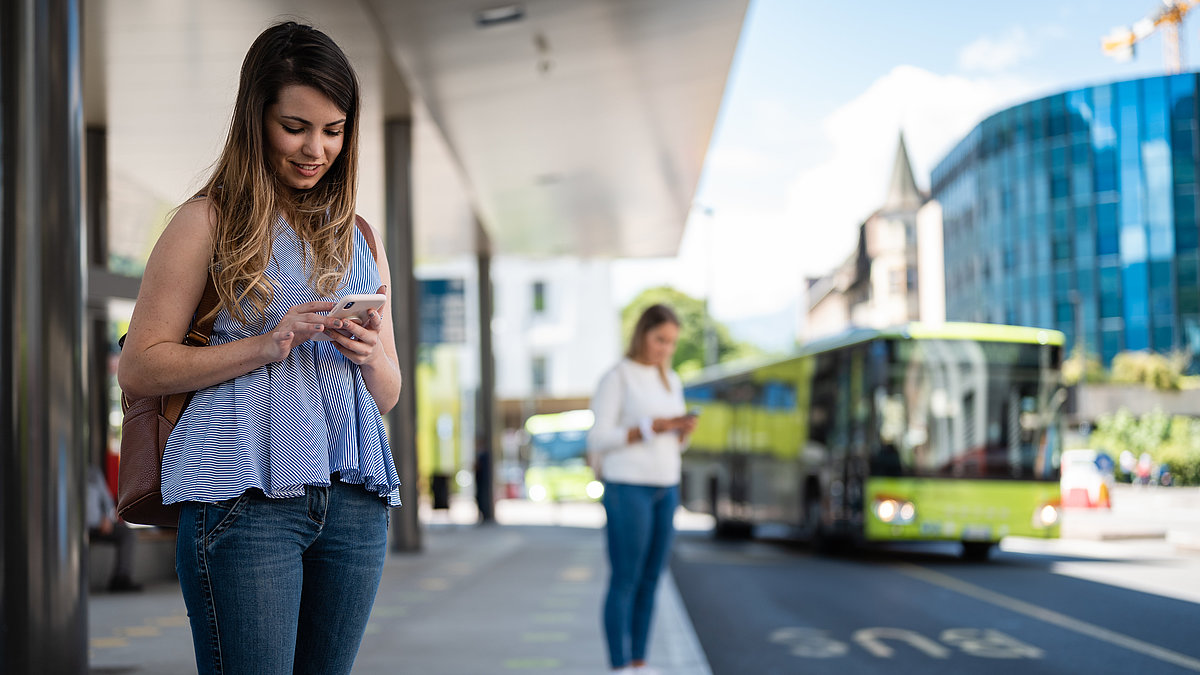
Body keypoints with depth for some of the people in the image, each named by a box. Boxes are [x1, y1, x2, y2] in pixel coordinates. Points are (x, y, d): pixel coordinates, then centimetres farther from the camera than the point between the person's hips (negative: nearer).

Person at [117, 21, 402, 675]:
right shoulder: (210, 220, 4)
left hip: (354, 498, 5)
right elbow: (139, 367, -2)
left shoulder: (359, 239, 20)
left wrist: (370, 356, -3)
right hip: (245, 494, -5)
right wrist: (265, 346, -13)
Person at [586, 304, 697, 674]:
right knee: (624, 582, -4)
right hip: (626, 489, -7)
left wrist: (685, 429, -8)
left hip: (665, 490, 7)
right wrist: (651, 428, -21)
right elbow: (598, 440, -12)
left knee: (649, 581, 9)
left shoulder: (670, 381, 13)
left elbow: (675, 443, 15)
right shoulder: (615, 379, -8)